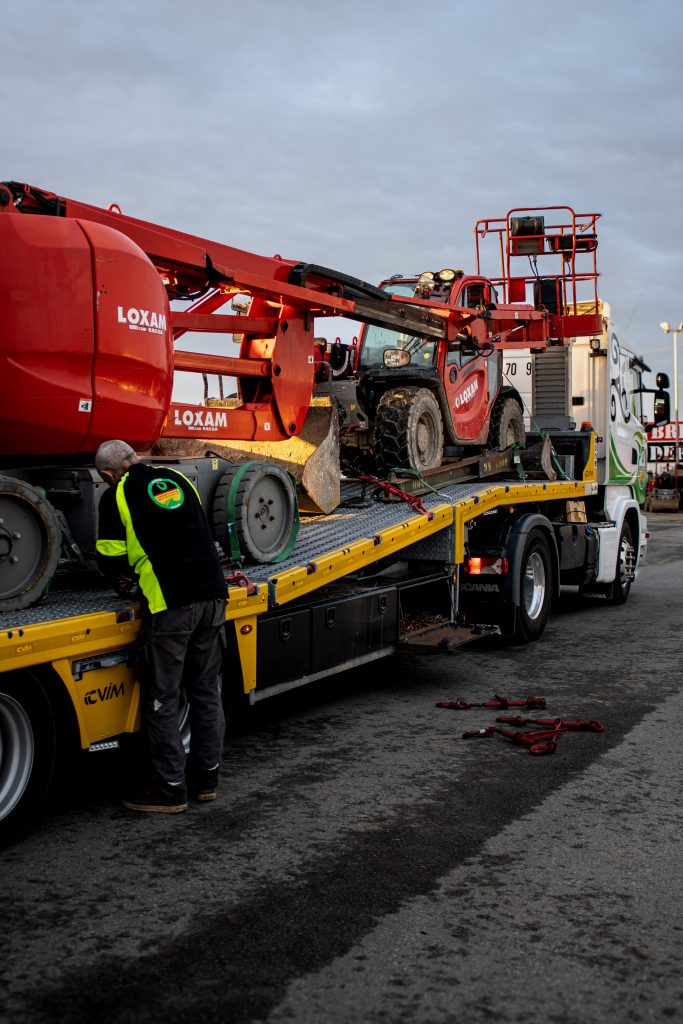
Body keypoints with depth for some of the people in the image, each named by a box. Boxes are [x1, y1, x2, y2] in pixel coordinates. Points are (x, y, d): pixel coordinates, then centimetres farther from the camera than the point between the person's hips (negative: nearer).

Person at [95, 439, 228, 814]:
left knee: (162, 699, 4)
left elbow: (110, 557, -3)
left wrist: (124, 576, 21)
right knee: (207, 692, 15)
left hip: (169, 604, -6)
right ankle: (206, 778, 23)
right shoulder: (177, 479, 16)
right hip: (212, 594, 6)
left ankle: (169, 789, 9)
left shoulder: (116, 496, -1)